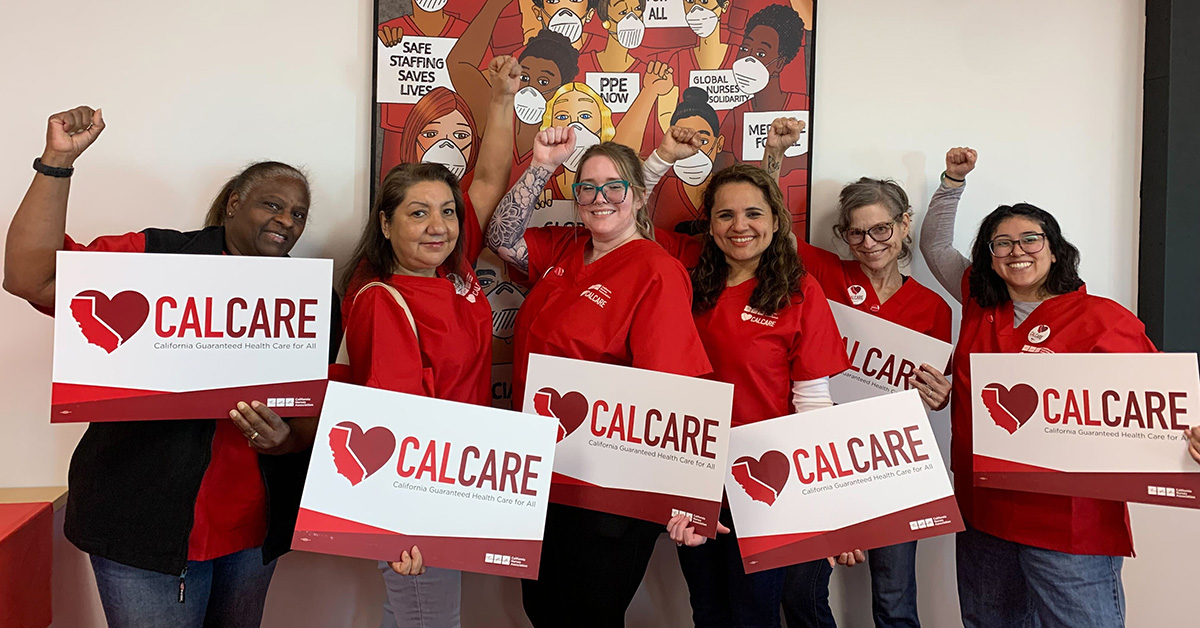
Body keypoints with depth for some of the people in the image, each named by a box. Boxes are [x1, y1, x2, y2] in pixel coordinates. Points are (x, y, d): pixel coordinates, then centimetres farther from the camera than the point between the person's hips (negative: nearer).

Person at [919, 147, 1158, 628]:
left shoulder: (1104, 319, -7)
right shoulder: (980, 305, 8)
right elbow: (935, 245, 19)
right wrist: (953, 180, 12)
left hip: (1069, 522, -5)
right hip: (982, 513, 5)